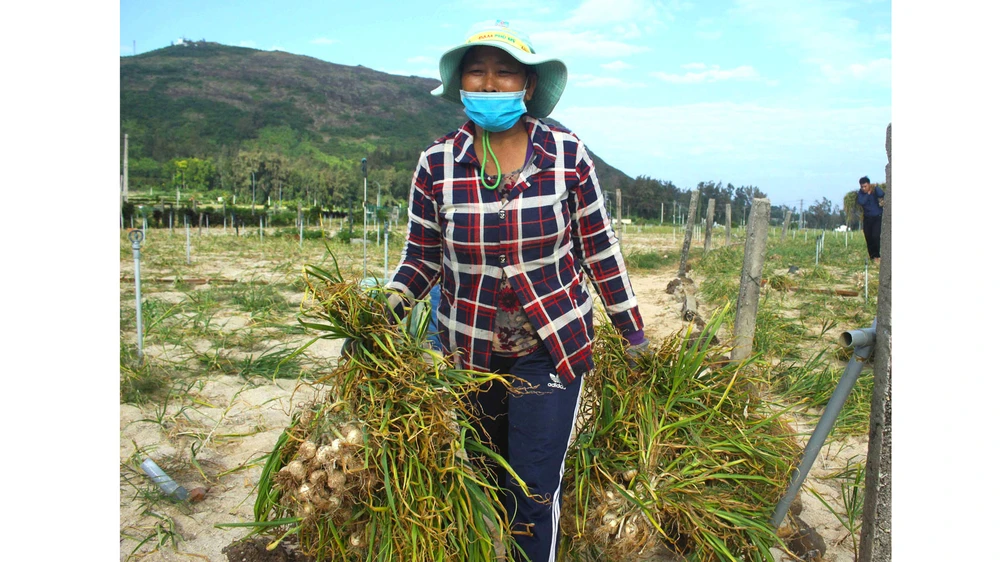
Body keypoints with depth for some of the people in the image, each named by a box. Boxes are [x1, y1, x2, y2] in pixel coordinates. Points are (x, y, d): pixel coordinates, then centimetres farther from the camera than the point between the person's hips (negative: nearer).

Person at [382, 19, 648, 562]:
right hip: (469, 349, 2)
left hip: (553, 346, -2)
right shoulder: (436, 163, -8)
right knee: (486, 476, 20)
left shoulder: (568, 155, -10)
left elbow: (599, 250, -2)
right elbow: (422, 256, 0)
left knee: (535, 487, 1)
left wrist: (633, 332, 4)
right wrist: (388, 305, -19)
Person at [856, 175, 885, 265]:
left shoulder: (874, 190, -13)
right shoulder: (861, 192, -4)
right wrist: (868, 194, -21)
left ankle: (876, 256, -6)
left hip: (877, 217, -4)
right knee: (868, 237, 9)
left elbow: (881, 194, -36)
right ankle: (872, 255, 26)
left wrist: (876, 187, -25)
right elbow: (861, 202, -22)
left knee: (875, 236, -16)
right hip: (867, 218, 4)